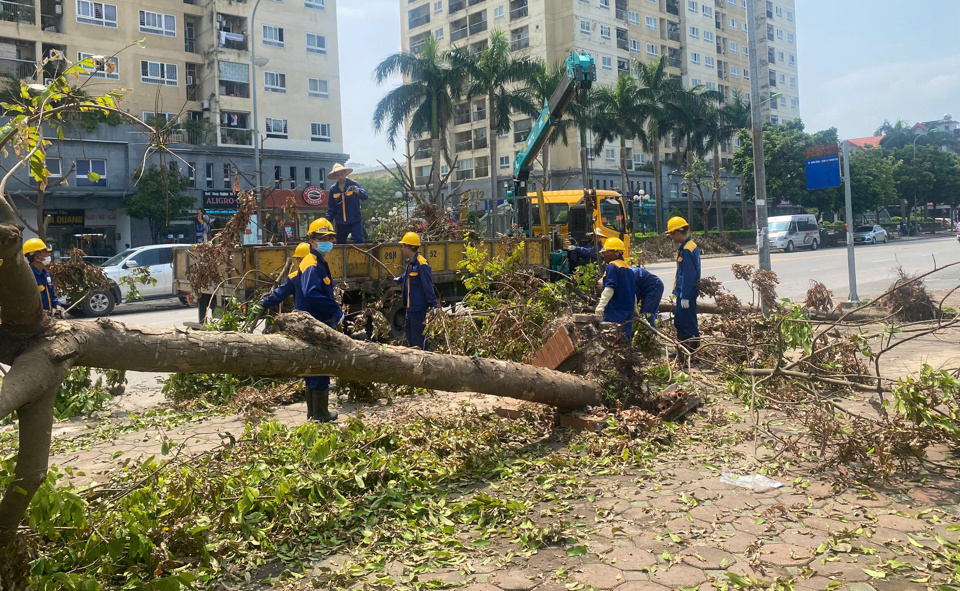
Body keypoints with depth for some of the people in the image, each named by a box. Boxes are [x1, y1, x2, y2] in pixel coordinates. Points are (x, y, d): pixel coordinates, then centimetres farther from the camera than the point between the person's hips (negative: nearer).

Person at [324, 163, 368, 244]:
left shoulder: (353, 184, -5)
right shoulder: (333, 189, 5)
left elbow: (365, 197, -19)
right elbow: (331, 208, 11)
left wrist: (357, 191, -41)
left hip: (355, 221, -4)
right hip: (340, 224, 4)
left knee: (359, 243, -14)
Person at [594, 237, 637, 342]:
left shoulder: (612, 267, -8)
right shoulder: (628, 268, 19)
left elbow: (609, 288, -20)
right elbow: (634, 291, 25)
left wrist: (601, 305, -26)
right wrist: (634, 310, 33)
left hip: (615, 310, -9)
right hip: (628, 311, 9)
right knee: (626, 338, 11)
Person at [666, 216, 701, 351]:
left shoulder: (686, 250, -20)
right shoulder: (690, 245, 12)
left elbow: (688, 275, -23)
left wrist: (685, 296, -21)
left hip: (686, 292, -11)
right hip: (684, 292, 11)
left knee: (688, 321, -5)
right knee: (680, 320, 17)